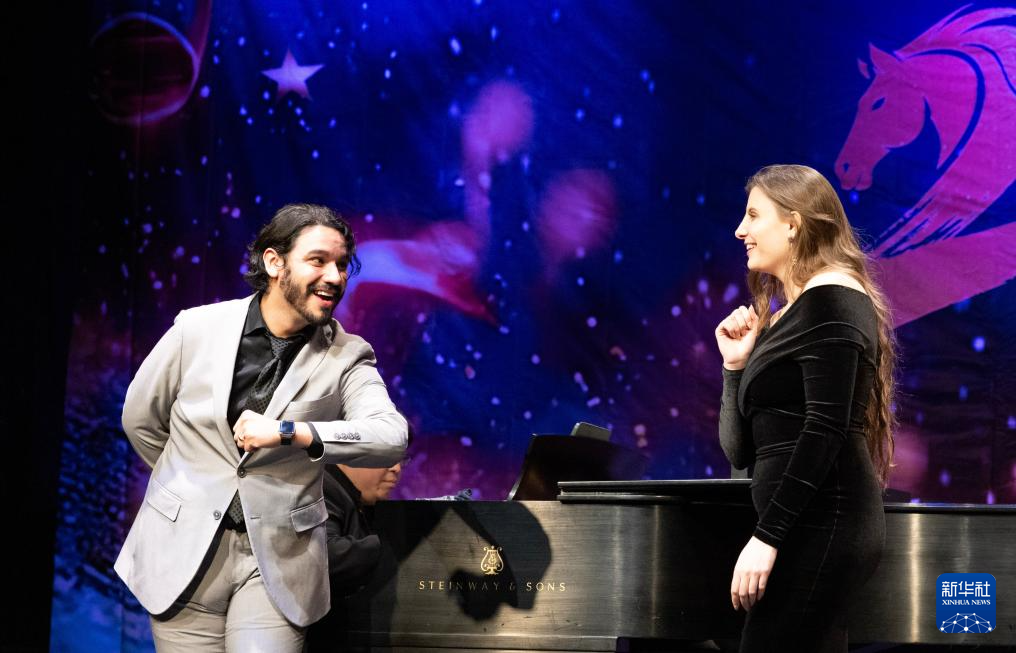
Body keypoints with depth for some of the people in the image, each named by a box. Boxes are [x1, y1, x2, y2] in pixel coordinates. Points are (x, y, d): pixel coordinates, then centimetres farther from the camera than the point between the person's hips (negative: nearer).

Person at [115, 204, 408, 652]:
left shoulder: (347, 356, -3)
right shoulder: (197, 328, -3)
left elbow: (392, 437, -20)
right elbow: (141, 419, 11)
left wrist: (289, 432, -28)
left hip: (278, 561, 0)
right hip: (183, 547, 1)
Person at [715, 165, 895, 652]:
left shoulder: (831, 299, -7)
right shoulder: (783, 316, 20)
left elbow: (826, 430, -18)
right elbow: (741, 451, 18)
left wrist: (767, 536, -20)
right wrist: (735, 363, 7)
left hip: (820, 525, -9)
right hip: (812, 527, 9)